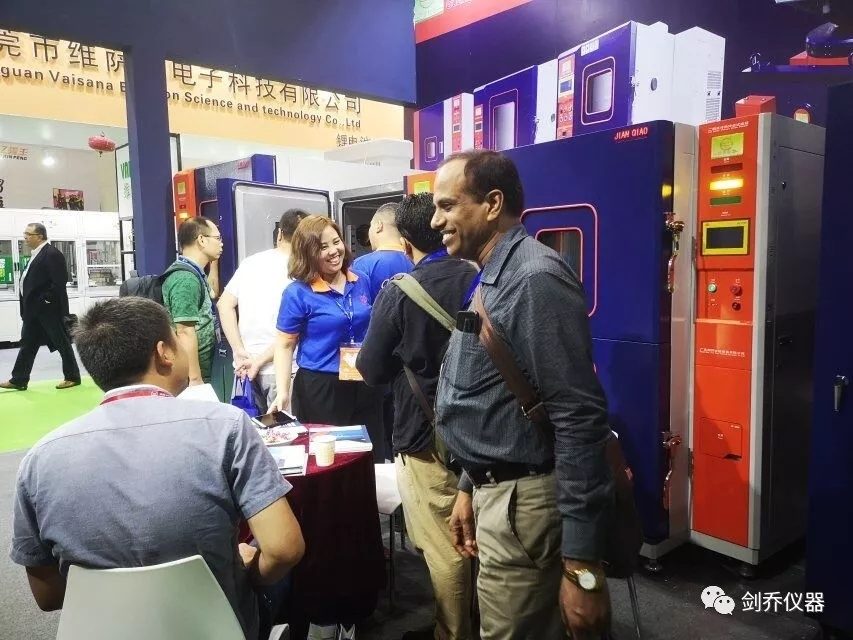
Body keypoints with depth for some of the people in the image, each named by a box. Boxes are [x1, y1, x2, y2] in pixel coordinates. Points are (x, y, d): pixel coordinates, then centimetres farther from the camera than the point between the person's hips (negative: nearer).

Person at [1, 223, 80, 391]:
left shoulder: (52, 254, -16)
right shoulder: (36, 254, 15)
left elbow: (59, 282, -22)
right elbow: (32, 281, 20)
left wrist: (45, 300, -19)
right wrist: (27, 307, 11)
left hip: (49, 309, -10)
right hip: (34, 309, 10)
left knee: (62, 343, 1)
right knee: (28, 343, 12)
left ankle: (72, 377, 12)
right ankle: (19, 380, 18)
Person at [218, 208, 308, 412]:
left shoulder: (250, 262, 6)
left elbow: (224, 304, 4)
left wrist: (239, 351, -1)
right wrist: (261, 361, -10)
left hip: (245, 365, 6)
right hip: (279, 367, -5)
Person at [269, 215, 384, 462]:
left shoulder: (362, 282, 5)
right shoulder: (298, 292, -8)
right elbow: (285, 345, -6)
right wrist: (282, 392, -15)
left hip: (364, 384, 5)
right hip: (320, 388, -4)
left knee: (372, 458, 12)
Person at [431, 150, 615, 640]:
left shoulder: (535, 279, -21)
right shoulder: (492, 280, 12)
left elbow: (580, 419, -25)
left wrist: (582, 564, -23)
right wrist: (470, 488, 18)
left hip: (523, 503, -9)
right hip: (496, 492, 9)